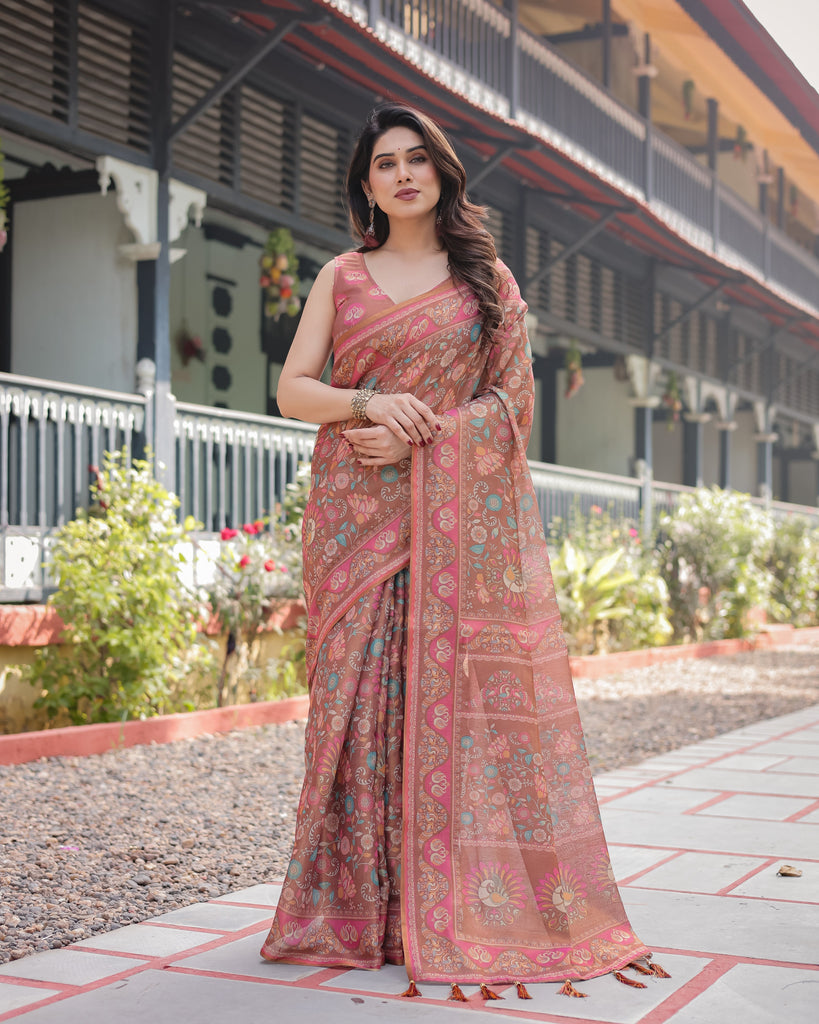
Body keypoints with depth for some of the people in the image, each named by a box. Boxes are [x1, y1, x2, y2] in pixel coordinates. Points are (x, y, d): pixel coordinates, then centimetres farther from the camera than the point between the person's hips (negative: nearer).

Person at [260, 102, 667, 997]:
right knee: (360, 691, -3)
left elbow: (512, 399, 2)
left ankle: (462, 906, 2)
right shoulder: (342, 276, 14)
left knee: (455, 688, -5)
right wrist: (368, 402, -13)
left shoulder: (488, 279, 11)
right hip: (358, 518, 1)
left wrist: (417, 436, -11)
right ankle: (359, 907, 4)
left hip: (459, 515, -1)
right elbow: (292, 390, 7)